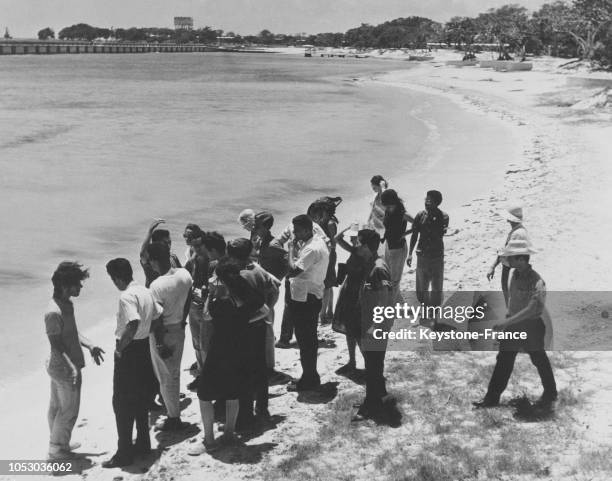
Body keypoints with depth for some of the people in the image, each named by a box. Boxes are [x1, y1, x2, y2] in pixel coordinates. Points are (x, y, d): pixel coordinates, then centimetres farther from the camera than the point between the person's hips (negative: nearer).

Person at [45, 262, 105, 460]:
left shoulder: (67, 305, 4)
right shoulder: (54, 312, -26)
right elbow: (56, 346, -25)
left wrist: (90, 346, 6)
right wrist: (72, 369, -27)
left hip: (58, 368, 9)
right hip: (65, 369, -9)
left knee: (56, 407, 21)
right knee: (69, 411, 4)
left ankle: (57, 444, 35)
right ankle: (57, 450, 18)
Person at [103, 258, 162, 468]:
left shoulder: (127, 296, -22)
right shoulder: (145, 292, 5)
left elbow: (133, 323, -34)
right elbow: (159, 315, 13)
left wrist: (120, 346, -22)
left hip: (129, 351, -9)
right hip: (144, 347, 9)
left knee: (122, 404, 2)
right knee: (141, 400, 19)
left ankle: (124, 454, 8)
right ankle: (143, 444, 29)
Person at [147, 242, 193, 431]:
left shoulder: (157, 286, -26)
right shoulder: (185, 274, -6)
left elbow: (157, 318, -22)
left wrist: (159, 343, -14)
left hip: (163, 333, -6)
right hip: (179, 330, 6)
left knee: (166, 378, 8)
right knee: (175, 374, 21)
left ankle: (173, 418, 18)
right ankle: (174, 411, 34)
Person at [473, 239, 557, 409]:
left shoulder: (536, 281, -25)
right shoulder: (515, 274, -1)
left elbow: (531, 309, -32)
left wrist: (507, 323, -35)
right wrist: (508, 317, 12)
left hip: (531, 326, -7)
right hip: (513, 325, 7)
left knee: (540, 361, 13)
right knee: (503, 361, 7)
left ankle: (550, 394, 36)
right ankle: (492, 398, 13)